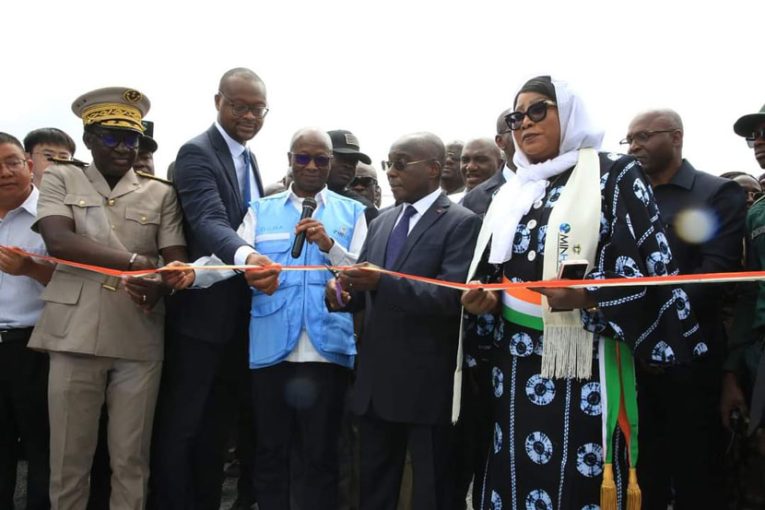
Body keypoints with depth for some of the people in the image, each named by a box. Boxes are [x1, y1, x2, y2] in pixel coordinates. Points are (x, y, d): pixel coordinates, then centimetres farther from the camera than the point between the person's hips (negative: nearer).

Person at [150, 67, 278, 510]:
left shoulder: (249, 158, 13)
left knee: (216, 424, 18)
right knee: (182, 426, 2)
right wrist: (246, 255, -48)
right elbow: (209, 221, -30)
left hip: (242, 314, 8)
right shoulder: (196, 153, -13)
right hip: (203, 311, -8)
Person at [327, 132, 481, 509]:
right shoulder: (382, 221, 12)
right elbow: (368, 287, 12)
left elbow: (451, 295, -22)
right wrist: (342, 292, -11)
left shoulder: (461, 223, -10)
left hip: (427, 383, -6)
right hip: (376, 378, 7)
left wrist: (383, 282, -31)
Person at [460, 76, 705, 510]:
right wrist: (482, 299, -4)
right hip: (514, 367, 5)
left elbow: (650, 268, -9)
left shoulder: (614, 176, -2)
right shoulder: (509, 194, 14)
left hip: (583, 364, -5)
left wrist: (588, 296, -24)